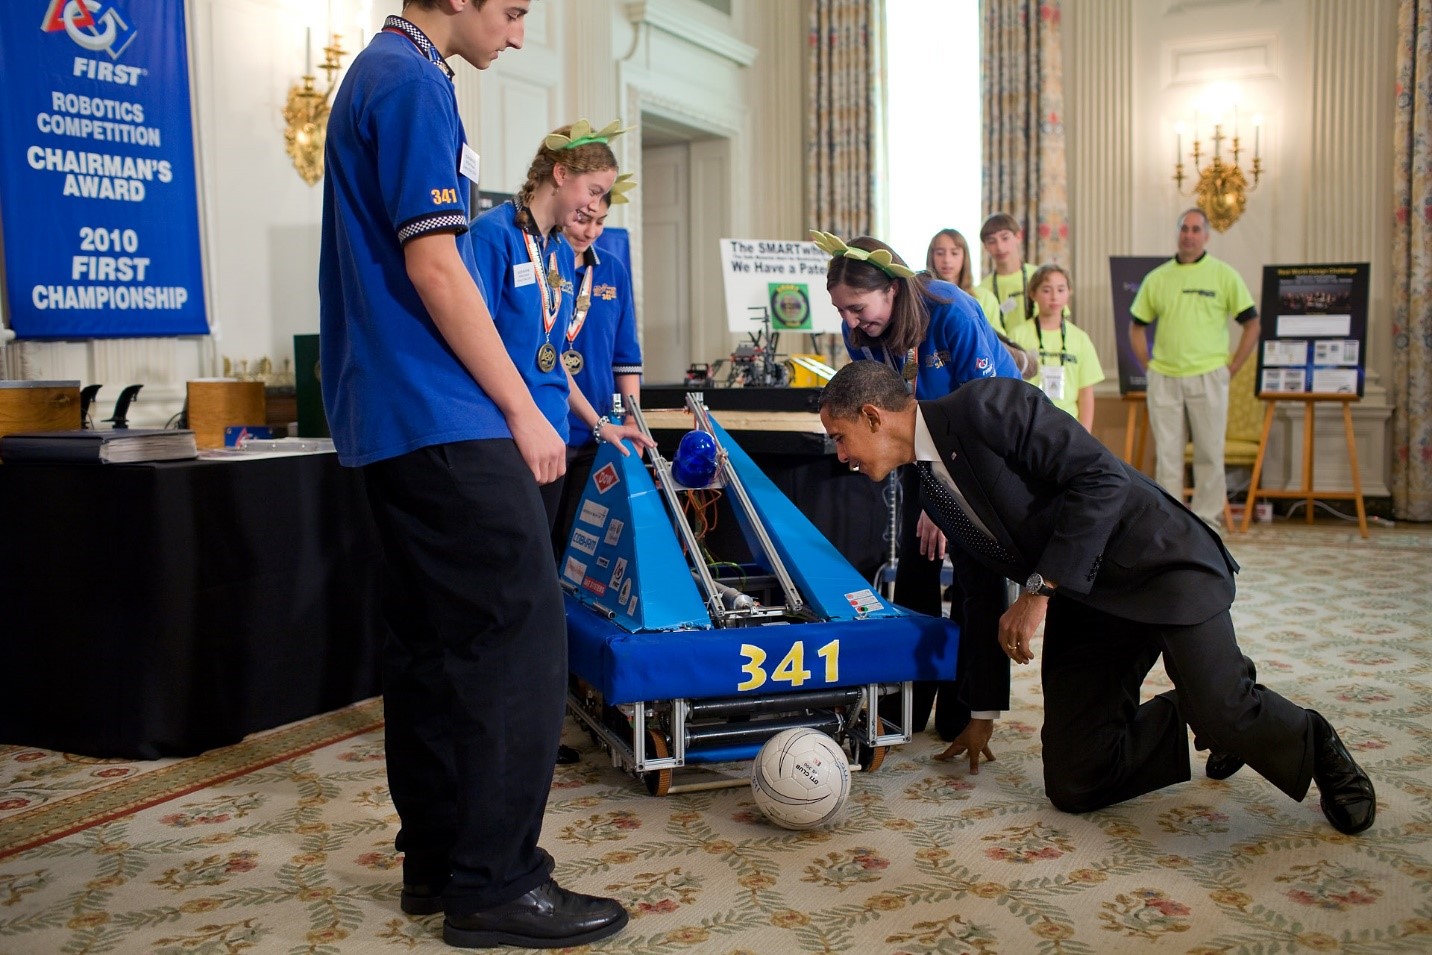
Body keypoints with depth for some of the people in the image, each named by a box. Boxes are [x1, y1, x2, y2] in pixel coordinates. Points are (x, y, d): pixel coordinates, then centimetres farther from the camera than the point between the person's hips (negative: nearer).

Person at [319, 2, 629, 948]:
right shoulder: (415, 84, -11)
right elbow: (435, 269, -18)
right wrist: (522, 410, -12)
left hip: (390, 418, 10)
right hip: (444, 418, -10)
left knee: (432, 638, 12)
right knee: (520, 628, -7)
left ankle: (436, 857, 20)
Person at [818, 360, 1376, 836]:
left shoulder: (985, 405, -17)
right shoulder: (929, 489, 8)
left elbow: (1102, 479, -24)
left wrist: (1039, 591, -23)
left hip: (1155, 563, -7)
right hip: (1082, 602, 8)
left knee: (1221, 715, -24)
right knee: (1073, 786, -2)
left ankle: (1311, 744, 12)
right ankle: (1211, 716, 20)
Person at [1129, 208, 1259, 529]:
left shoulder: (1225, 276, 2)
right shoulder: (1156, 278, 9)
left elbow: (1252, 324, 4)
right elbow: (1136, 326, 17)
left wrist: (1231, 367, -2)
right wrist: (1148, 366, 6)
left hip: (1208, 378, -2)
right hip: (1163, 379, 2)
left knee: (1209, 453, 2)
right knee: (1166, 454, 5)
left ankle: (1206, 521, 12)